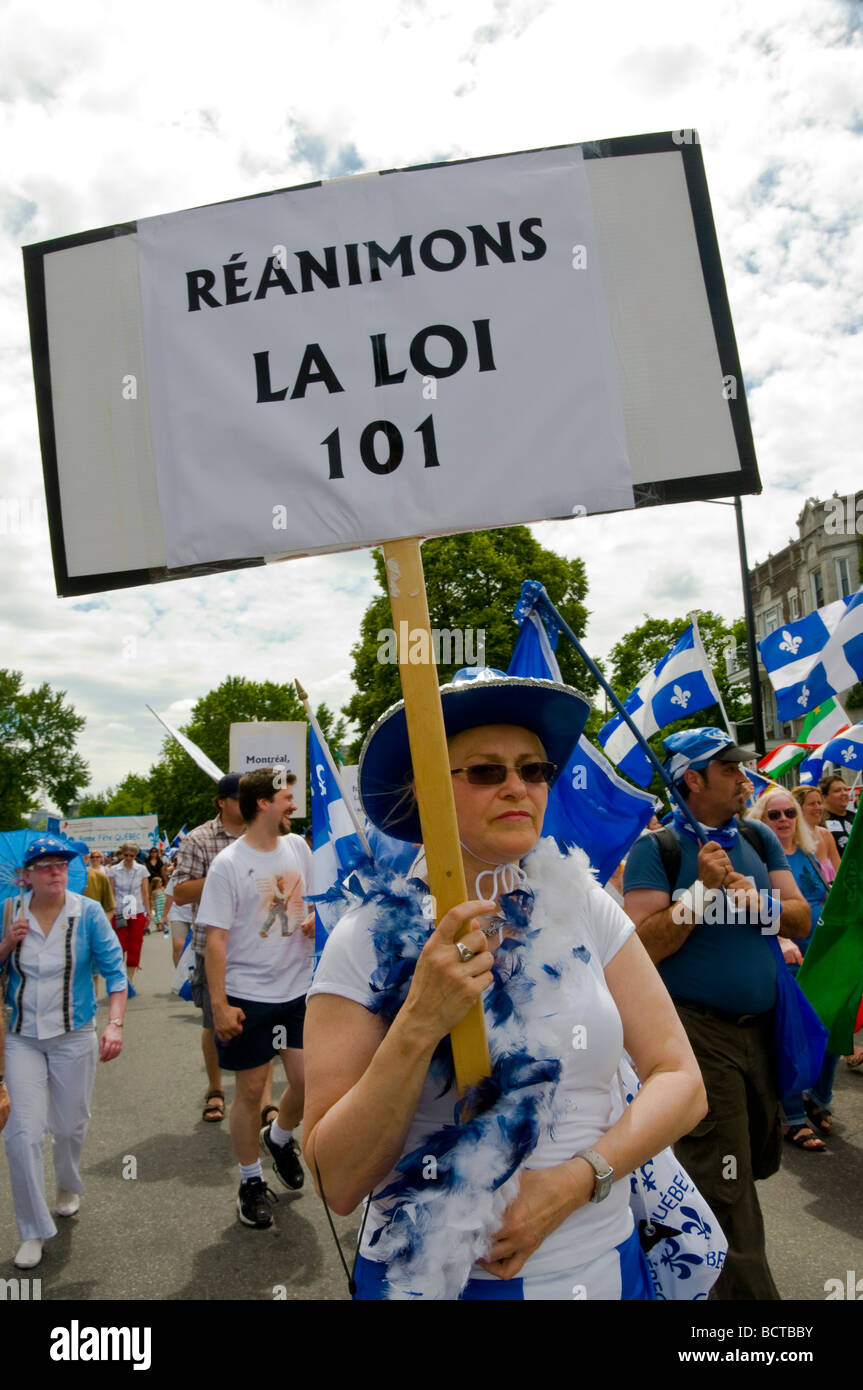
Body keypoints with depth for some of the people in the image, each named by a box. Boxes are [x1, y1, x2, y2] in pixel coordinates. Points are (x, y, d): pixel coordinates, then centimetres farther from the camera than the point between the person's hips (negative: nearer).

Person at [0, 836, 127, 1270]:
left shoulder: (88, 913, -10)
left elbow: (114, 969, -10)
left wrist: (114, 1024, -21)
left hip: (73, 1035, -1)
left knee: (70, 1124, 12)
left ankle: (68, 1186, 45)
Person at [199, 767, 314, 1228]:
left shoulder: (298, 847, 4)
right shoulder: (228, 865, -13)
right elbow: (215, 938, -13)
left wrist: (315, 918, -5)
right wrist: (219, 1005, -15)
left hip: (299, 989, 5)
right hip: (248, 996, -5)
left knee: (309, 1079, 6)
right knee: (251, 1089, 7)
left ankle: (279, 1138, 38)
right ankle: (251, 1181, 28)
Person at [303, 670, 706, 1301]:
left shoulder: (585, 907, -7)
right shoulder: (369, 939, -14)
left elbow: (682, 1079, -5)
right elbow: (337, 1182, -15)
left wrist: (577, 1178, -19)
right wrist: (417, 1026, -29)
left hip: (600, 1264, 2)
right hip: (431, 1276, -2)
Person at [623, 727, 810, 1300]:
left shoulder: (760, 838, 8)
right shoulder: (656, 850, -10)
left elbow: (802, 919, 5)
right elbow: (643, 947, -17)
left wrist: (754, 899, -14)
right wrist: (703, 888, -23)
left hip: (760, 1025, 7)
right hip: (698, 1031, -7)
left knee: (758, 1160, 21)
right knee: (726, 1190, -1)